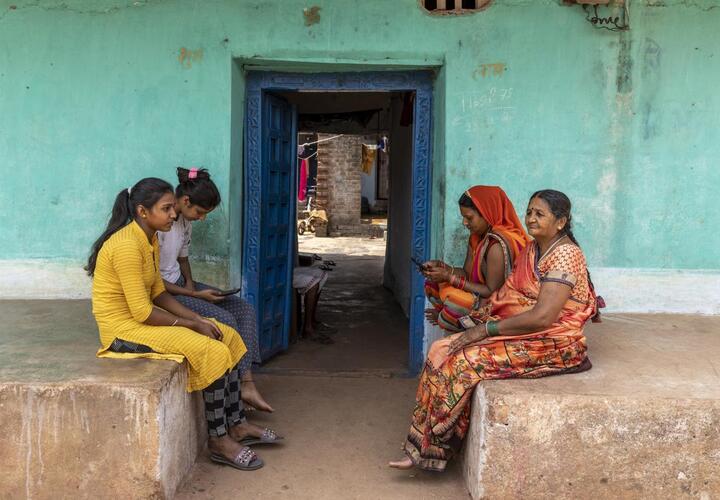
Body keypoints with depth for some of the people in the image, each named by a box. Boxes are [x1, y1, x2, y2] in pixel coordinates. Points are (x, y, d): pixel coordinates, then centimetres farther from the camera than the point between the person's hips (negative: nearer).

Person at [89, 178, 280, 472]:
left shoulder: (150, 240, 7)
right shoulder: (127, 246, -23)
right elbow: (142, 312, -24)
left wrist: (198, 319, 0)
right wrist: (191, 324, -14)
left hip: (143, 318, 10)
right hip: (124, 328, -10)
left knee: (228, 337, 3)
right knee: (213, 352, -20)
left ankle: (237, 425, 10)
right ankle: (218, 440, -6)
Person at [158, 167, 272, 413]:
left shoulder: (185, 219, 4)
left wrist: (191, 284, -3)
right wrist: (196, 295, -18)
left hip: (181, 284, 9)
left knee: (245, 310, -6)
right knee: (225, 320, -24)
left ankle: (247, 385, -15)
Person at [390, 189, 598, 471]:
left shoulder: (565, 255, -17)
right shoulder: (531, 250, 13)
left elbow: (542, 317, -24)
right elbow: (508, 297, 14)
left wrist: (487, 328, -20)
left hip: (552, 344, -9)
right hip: (522, 333, 9)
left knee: (465, 359, -22)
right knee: (443, 350, -7)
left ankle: (431, 449, -8)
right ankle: (427, 449, -7)